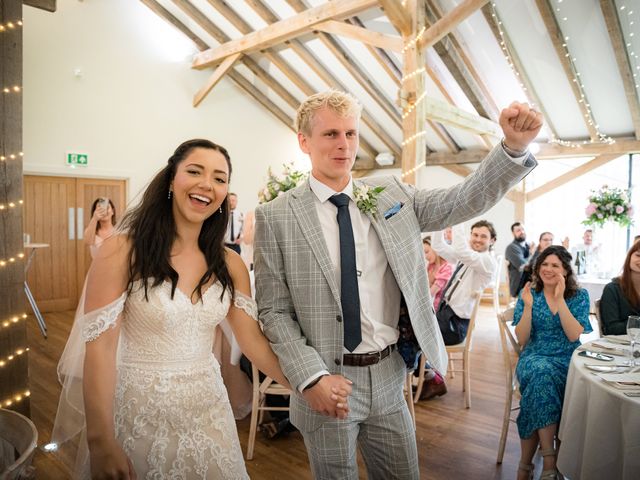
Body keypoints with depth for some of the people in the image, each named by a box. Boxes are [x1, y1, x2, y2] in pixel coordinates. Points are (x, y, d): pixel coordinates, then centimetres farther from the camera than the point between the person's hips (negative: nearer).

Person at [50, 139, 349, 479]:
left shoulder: (230, 265, 0)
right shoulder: (122, 251, -12)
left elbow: (253, 341, -1)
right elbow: (99, 346, -15)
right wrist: (101, 443, -18)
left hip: (207, 409, 4)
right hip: (137, 410, -3)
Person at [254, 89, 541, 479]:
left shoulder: (391, 195, 2)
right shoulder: (276, 217, -8)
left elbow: (465, 200, -5)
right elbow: (274, 311, -8)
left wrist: (515, 145, -19)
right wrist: (311, 378, -16)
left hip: (390, 377, 4)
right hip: (326, 381, -3)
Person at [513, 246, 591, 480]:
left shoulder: (579, 296, 4)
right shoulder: (529, 294, 4)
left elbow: (574, 335, -10)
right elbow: (522, 340, -1)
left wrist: (560, 300, -16)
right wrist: (528, 306, -14)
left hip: (567, 360, 0)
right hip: (534, 358, 0)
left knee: (541, 377, -32)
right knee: (542, 372, -35)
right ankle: (549, 459, -33)